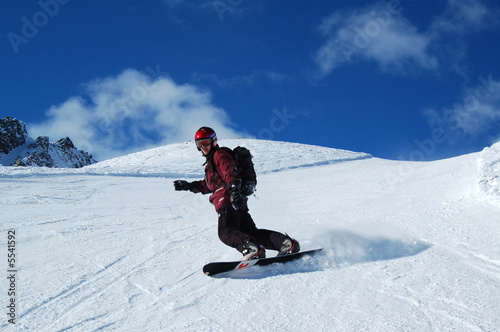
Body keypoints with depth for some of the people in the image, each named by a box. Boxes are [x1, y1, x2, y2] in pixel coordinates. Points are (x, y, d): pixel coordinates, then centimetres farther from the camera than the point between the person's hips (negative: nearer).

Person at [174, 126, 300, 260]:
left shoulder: (219, 155, 3)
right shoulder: (211, 161, 33)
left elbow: (230, 173, -15)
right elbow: (208, 185, 43)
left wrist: (234, 191, -31)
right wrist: (189, 186, 38)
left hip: (228, 201, -10)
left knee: (226, 231, -23)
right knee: (251, 232, 1)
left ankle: (252, 249, -44)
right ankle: (286, 242, -7)